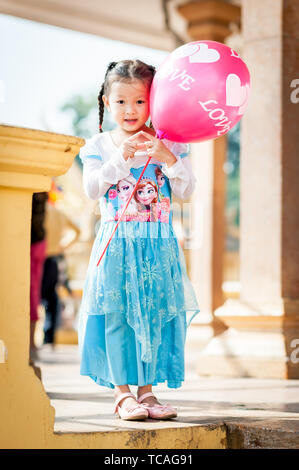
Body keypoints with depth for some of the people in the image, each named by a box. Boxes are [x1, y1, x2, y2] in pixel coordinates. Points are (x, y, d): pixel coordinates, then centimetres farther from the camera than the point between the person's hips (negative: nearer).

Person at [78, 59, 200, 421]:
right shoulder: (99, 146, 5)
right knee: (116, 315, -4)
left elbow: (186, 191, -2)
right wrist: (121, 158, -18)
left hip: (157, 245, 1)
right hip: (116, 243, -1)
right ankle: (122, 392, 5)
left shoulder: (167, 143, 6)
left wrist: (167, 158, -17)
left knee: (154, 314, 3)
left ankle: (146, 390, 12)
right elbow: (92, 189, -9)